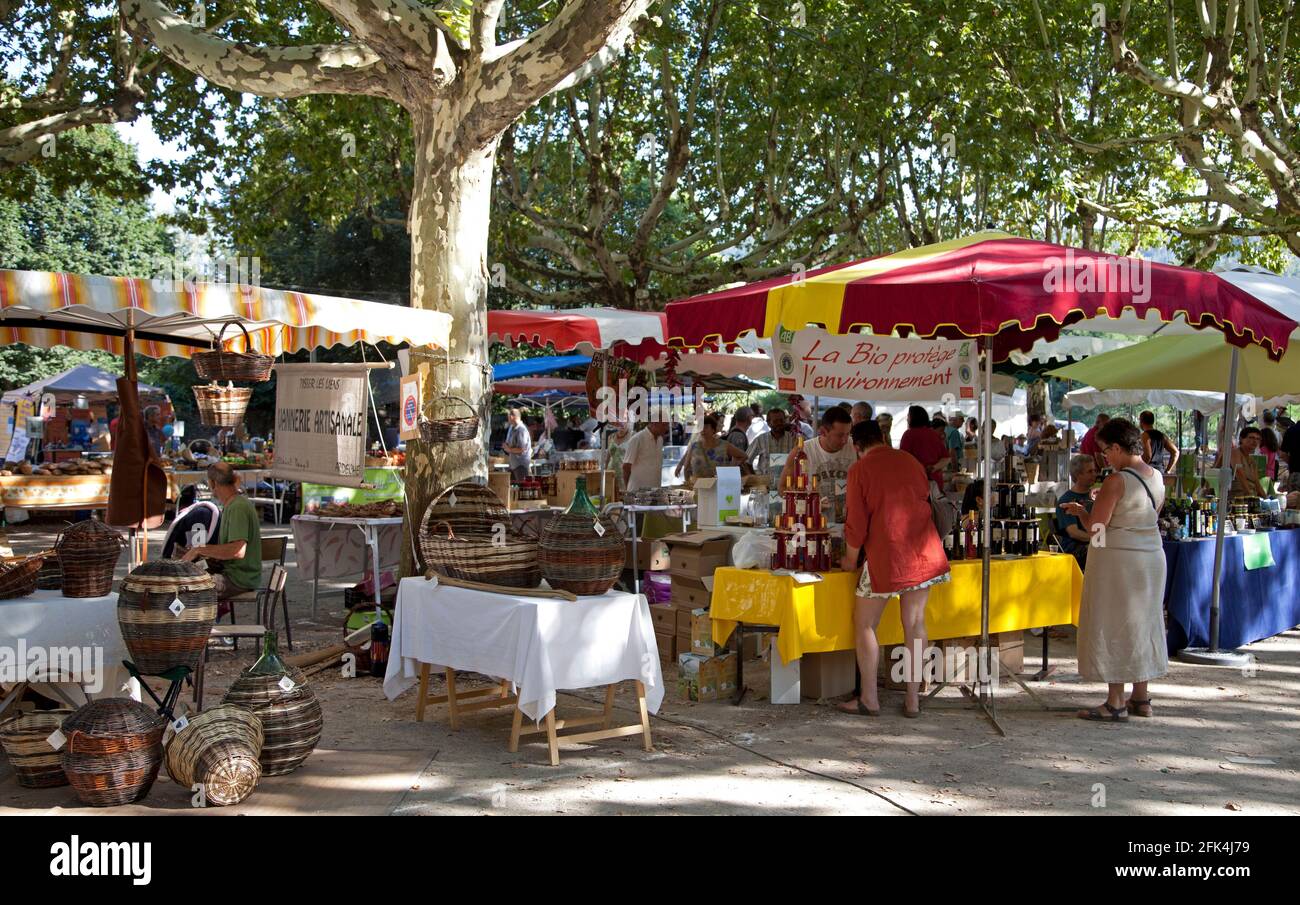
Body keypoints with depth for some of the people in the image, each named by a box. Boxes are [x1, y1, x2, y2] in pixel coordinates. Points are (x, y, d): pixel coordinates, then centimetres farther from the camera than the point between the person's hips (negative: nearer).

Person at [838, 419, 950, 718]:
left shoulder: (860, 470, -4)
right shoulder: (910, 461, 11)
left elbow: (857, 522, -6)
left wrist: (850, 559, 8)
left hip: (886, 553, -5)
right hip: (924, 549, 5)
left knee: (865, 624, 7)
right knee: (915, 622, 9)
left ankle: (869, 699, 9)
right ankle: (913, 699, 11)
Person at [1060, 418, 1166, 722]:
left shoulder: (1116, 482, -18)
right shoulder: (1157, 478, 6)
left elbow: (1094, 527, -17)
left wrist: (1079, 511, 3)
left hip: (1118, 558, -8)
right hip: (1151, 556, 8)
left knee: (1114, 627, 0)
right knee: (1142, 623, 15)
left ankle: (1116, 703, 3)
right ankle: (1141, 697, 23)